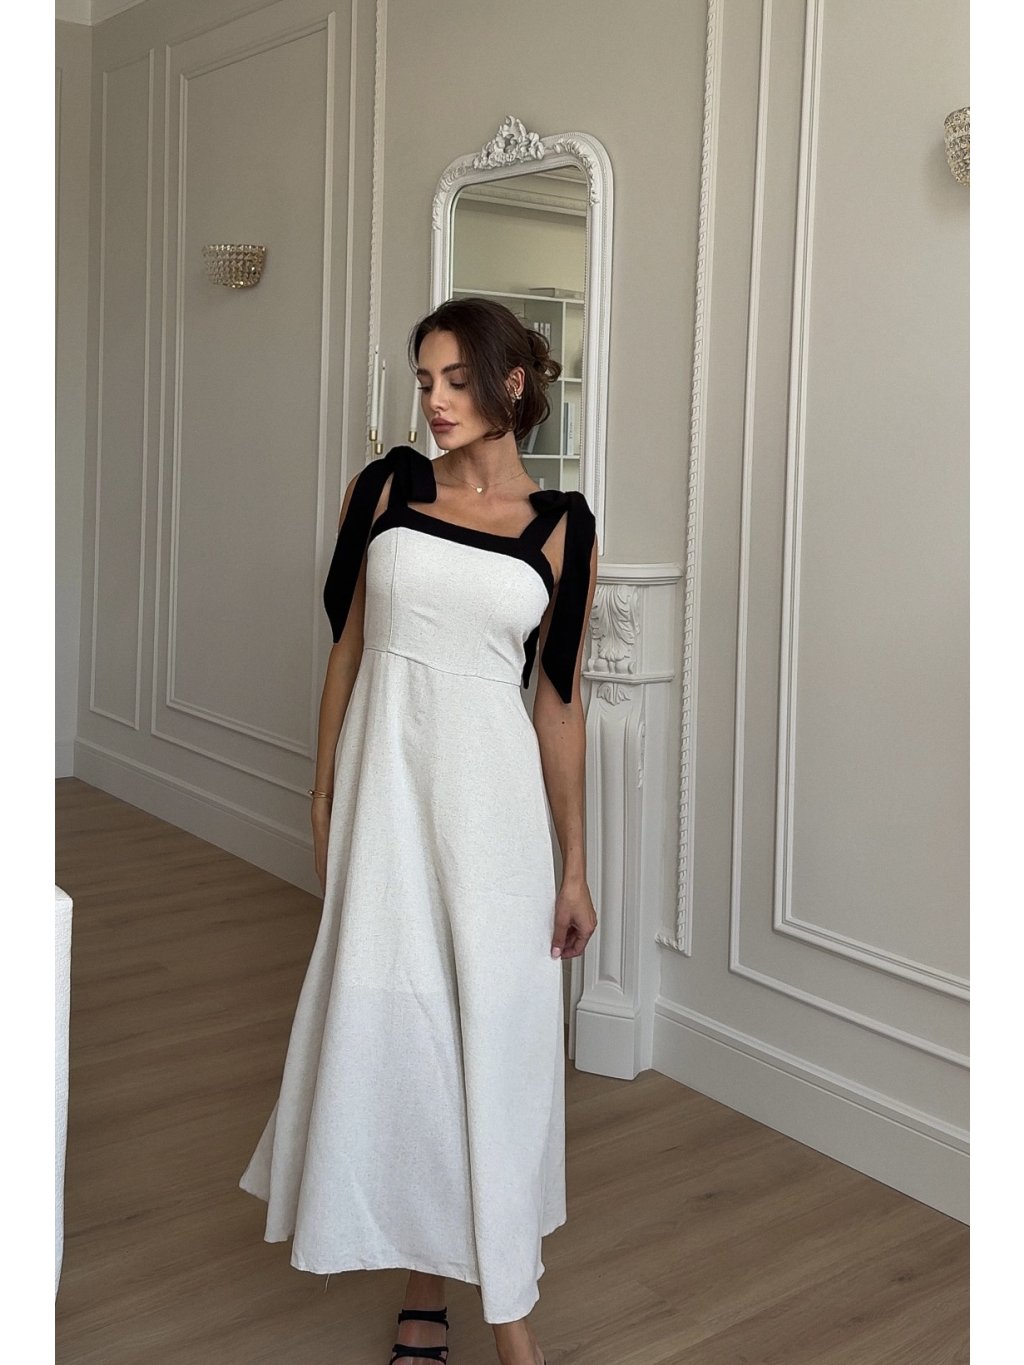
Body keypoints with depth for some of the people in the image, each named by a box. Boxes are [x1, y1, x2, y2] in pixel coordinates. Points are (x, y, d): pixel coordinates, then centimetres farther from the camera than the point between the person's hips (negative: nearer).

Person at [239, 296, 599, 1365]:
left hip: (493, 793, -1)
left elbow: (560, 699, 4)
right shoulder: (384, 489, 4)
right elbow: (347, 647, 7)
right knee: (391, 1024, 7)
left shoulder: (560, 528, 2)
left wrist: (574, 866, 4)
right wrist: (323, 798, 5)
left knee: (494, 1030, 4)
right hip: (382, 771, 1)